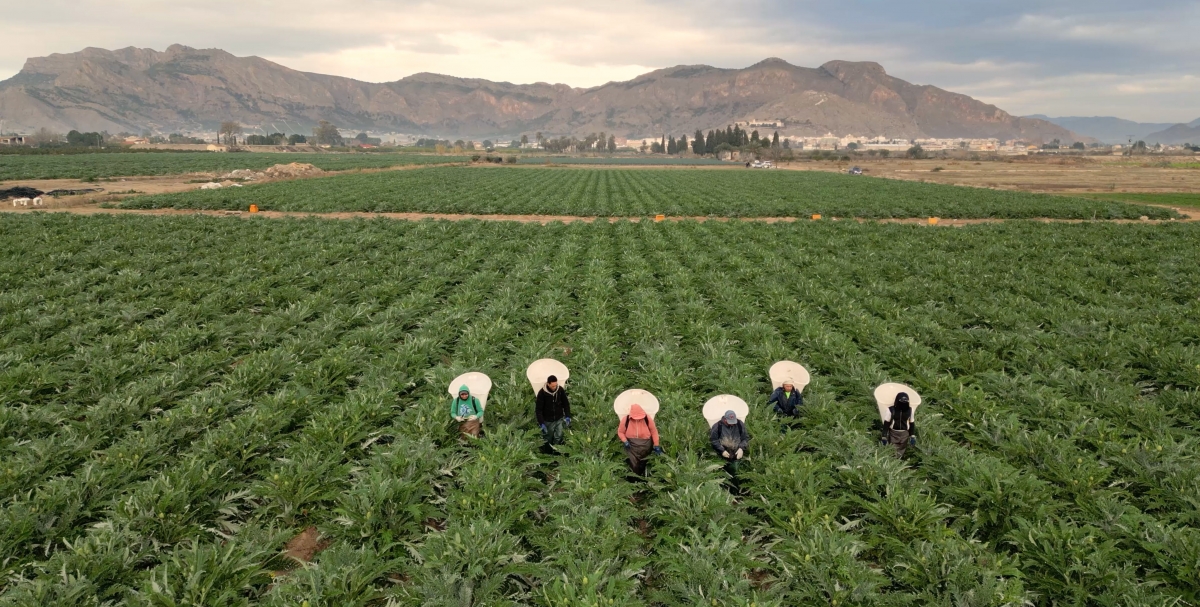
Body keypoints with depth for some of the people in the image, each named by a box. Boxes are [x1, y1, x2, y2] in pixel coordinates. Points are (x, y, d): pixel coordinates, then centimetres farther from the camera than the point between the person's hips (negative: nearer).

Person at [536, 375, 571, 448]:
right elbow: (538, 409, -15)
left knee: (558, 438, 7)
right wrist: (541, 423, -19)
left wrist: (567, 416, -5)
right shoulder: (542, 393, -21)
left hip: (559, 419, 2)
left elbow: (566, 404, 2)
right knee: (548, 439, 14)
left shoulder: (561, 390, -13)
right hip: (548, 421, -2)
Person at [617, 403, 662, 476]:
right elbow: (620, 432, -1)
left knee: (643, 465, 14)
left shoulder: (648, 419, -15)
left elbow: (654, 432, -4)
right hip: (631, 445, -1)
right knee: (634, 466, -5)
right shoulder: (625, 420, -16)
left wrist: (656, 445, -3)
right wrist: (625, 441, -18)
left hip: (645, 445, 1)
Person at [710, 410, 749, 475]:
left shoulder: (740, 425, -3)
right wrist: (722, 451, -17)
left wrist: (741, 448, -15)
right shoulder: (717, 426, -12)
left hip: (737, 455, 2)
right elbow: (713, 440, -8)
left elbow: (746, 438, 2)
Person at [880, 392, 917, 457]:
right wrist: (884, 436, -10)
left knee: (901, 451, 13)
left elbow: (912, 423, 3)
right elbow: (886, 423, -9)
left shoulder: (910, 410, -9)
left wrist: (913, 436, -1)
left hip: (905, 434, 2)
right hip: (893, 433, -2)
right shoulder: (891, 409, -16)